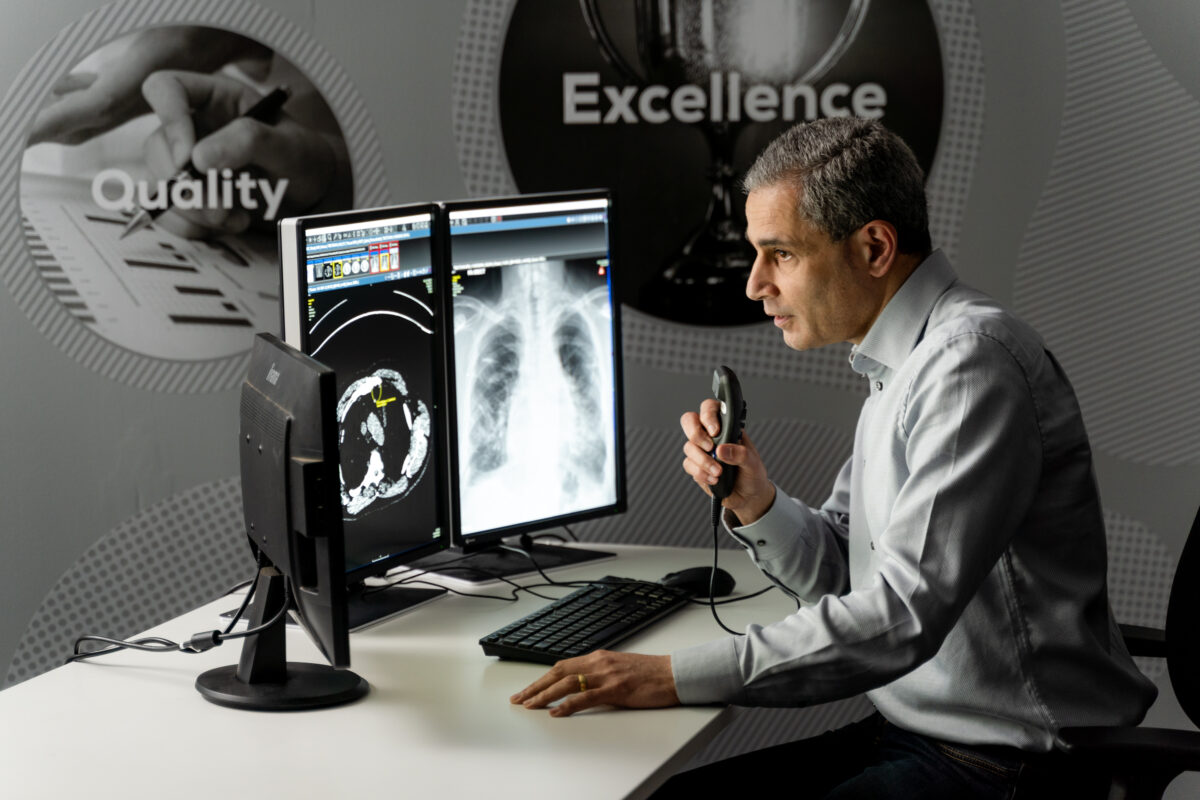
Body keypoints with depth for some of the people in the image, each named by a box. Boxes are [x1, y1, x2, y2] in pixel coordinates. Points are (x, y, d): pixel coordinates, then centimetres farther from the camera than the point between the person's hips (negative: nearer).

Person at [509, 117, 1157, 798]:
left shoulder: (972, 361, -20)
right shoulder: (902, 363, 12)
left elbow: (903, 613, -26)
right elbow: (839, 575, 18)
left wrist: (677, 677, -25)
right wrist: (755, 502, -3)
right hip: (913, 728, 9)